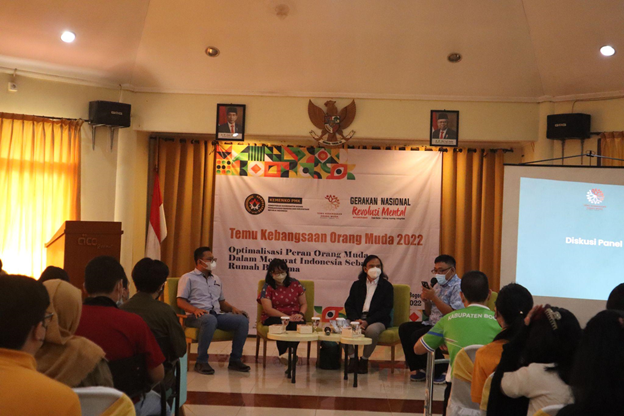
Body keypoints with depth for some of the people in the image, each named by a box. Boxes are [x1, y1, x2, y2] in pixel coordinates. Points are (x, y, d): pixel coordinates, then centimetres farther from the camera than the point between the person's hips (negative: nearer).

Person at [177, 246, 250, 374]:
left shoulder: (216, 279, 27)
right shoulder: (188, 278, 7)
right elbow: (181, 302, -3)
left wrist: (233, 308, 7)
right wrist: (195, 309, -22)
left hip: (217, 314, 6)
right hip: (197, 316, -6)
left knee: (243, 320, -19)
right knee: (210, 320, -42)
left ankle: (235, 360, -12)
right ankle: (201, 362, -30)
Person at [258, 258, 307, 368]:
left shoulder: (295, 284, 10)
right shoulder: (267, 287, 1)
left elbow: (304, 303, 12)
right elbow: (268, 309, -11)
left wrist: (300, 314, -12)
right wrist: (287, 317, -22)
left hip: (294, 317, 2)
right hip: (274, 318, -2)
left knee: (297, 324, -33)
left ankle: (290, 351, -44)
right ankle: (283, 353, -36)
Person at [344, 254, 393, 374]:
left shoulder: (387, 286, 7)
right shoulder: (357, 285, 17)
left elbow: (386, 309, -3)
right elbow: (349, 305, 10)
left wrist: (368, 321, -16)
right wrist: (356, 319, -12)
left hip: (377, 320, -3)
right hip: (357, 318, 3)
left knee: (372, 330, -38)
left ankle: (364, 359, -14)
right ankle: (352, 358, -12)